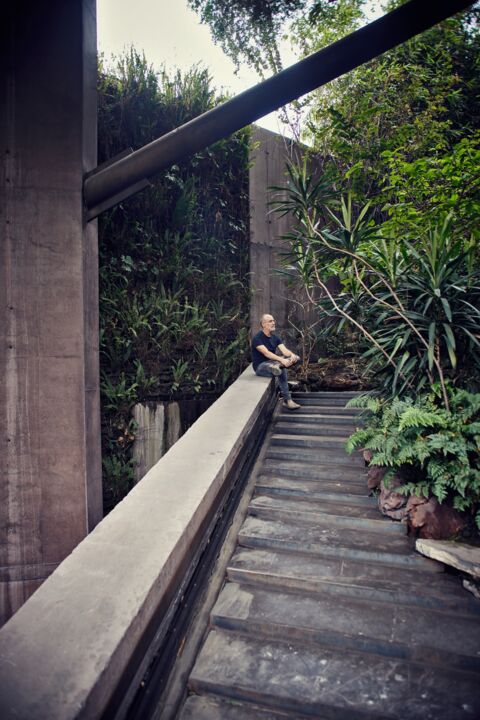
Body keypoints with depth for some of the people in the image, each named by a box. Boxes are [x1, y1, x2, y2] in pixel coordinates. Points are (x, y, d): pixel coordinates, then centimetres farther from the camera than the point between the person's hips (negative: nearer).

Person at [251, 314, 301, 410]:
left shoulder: (275, 337, 7)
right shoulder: (257, 338, -16)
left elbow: (284, 350, -9)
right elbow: (266, 353, -31)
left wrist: (292, 355, -34)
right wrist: (281, 359, -44)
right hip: (260, 366, -8)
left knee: (294, 358, -19)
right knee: (282, 370, -38)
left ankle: (276, 366, -38)